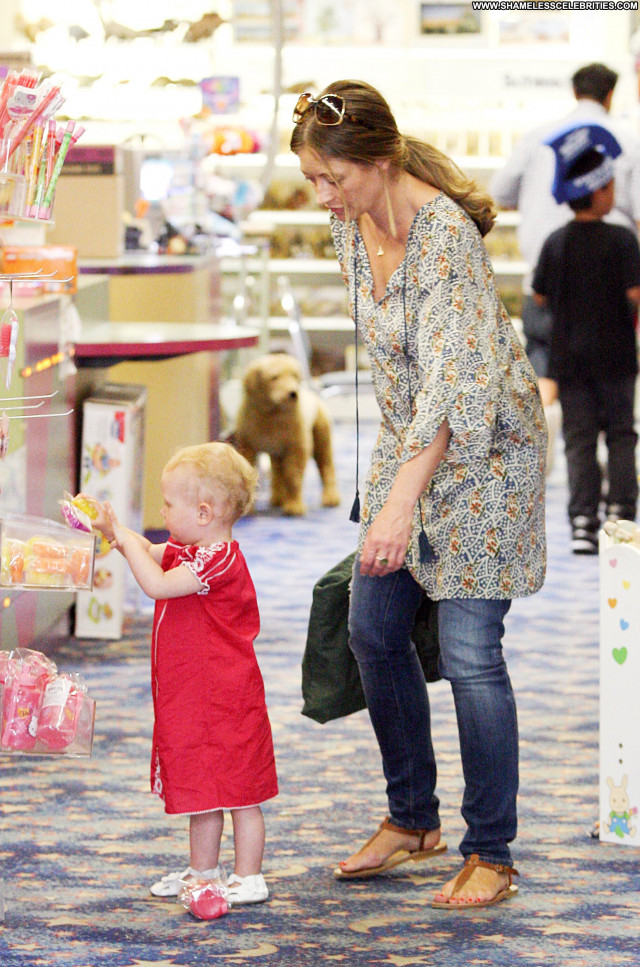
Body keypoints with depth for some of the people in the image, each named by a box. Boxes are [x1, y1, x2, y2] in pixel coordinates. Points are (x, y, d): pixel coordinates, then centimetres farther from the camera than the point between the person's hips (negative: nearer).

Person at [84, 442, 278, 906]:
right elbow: (149, 553, 24)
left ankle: (249, 879, 5)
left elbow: (156, 584, -29)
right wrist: (108, 526, 8)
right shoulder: (186, 550, 8)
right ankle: (204, 871, 29)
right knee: (202, 789, 18)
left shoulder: (219, 559, -22)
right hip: (194, 697, 10)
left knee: (237, 789, -1)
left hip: (225, 701, -10)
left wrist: (123, 535, -21)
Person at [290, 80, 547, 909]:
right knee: (373, 630, 10)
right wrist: (392, 487, 18)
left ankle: (491, 855, 3)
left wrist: (403, 500, -42)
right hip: (406, 440, 8)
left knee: (469, 651, -9)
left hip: (482, 447, -8)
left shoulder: (445, 234, -28)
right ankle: (412, 820, 26)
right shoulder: (350, 222, -2)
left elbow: (451, 379, -35)